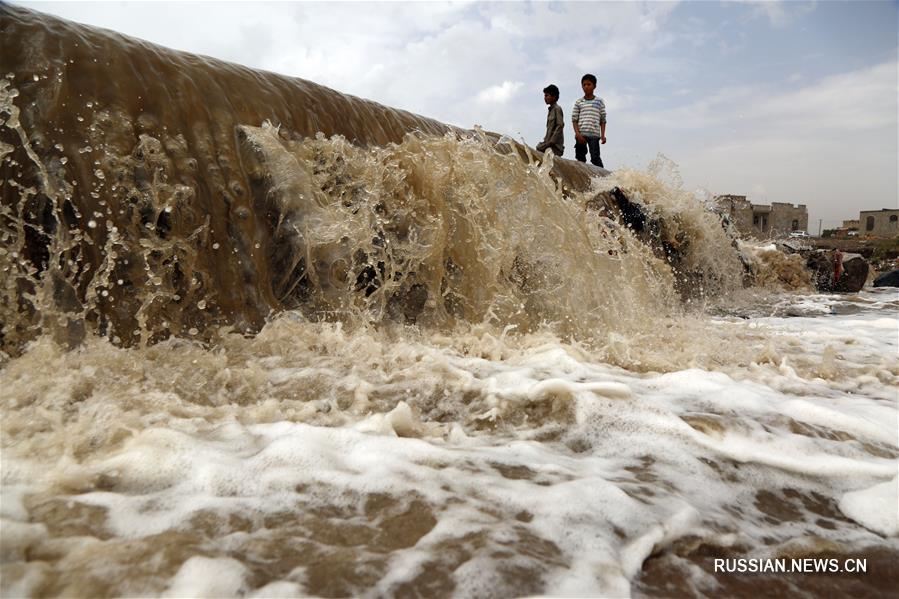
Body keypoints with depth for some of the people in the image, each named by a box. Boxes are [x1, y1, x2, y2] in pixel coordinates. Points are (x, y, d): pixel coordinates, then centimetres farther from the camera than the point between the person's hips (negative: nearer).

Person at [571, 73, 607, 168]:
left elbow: (603, 120, 9)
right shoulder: (579, 102, 10)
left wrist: (603, 135, -2)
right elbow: (574, 119, 6)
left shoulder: (599, 102, 10)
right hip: (581, 134, 2)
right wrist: (577, 134, -8)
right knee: (580, 158, 3)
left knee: (595, 157, -11)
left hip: (594, 135, -2)